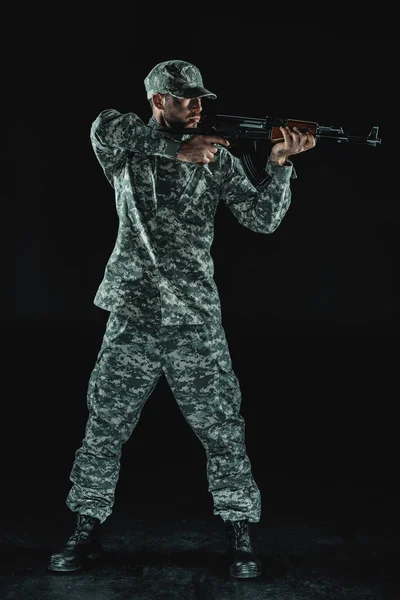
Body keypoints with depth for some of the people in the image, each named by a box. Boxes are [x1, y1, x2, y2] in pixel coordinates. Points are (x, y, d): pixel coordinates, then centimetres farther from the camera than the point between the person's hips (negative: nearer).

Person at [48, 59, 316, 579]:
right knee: (105, 427, 8)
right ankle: (87, 530, 25)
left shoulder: (217, 157, 6)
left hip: (196, 321, 0)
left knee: (222, 430, 2)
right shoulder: (123, 150, 4)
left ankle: (240, 537, 18)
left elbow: (263, 219, 0)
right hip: (132, 317, 0)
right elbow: (105, 127, -20)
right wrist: (178, 149, -20)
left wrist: (281, 164, -15)